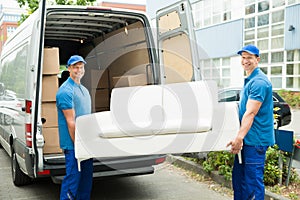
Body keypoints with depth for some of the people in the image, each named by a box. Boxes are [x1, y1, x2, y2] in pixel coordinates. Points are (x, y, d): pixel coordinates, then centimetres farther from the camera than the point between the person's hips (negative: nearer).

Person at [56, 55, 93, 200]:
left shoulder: (84, 90, 16)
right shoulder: (66, 91, -13)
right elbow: (70, 121, -17)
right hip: (73, 143, -9)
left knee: (87, 175, 15)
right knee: (73, 176, -4)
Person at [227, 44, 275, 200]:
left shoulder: (259, 82, -16)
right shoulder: (249, 80, 16)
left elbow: (250, 113, -24)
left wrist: (240, 137, -27)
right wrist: (239, 137, 21)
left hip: (255, 139, -10)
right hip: (246, 139, 10)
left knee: (253, 180, -4)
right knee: (239, 176, 17)